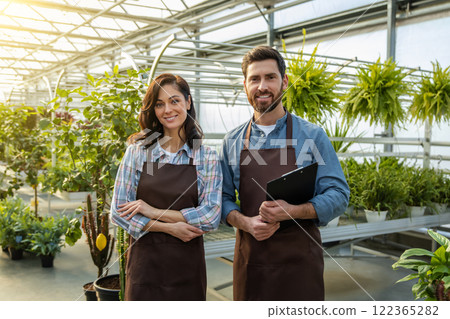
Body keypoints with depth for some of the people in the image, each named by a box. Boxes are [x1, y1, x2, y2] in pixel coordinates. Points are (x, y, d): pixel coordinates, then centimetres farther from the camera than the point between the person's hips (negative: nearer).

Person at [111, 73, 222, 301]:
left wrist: (154, 212, -13)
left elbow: (211, 217, -10)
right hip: (145, 260, 0)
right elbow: (119, 212, -3)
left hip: (187, 263, 0)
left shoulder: (207, 158, -2)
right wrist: (170, 227, -13)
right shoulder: (137, 151, -1)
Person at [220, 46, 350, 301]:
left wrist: (292, 210, -20)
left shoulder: (312, 136, -1)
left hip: (298, 259, -2)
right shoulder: (232, 141, 7)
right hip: (249, 258, 2)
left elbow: (338, 196, -4)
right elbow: (223, 197, 10)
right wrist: (246, 223, -11)